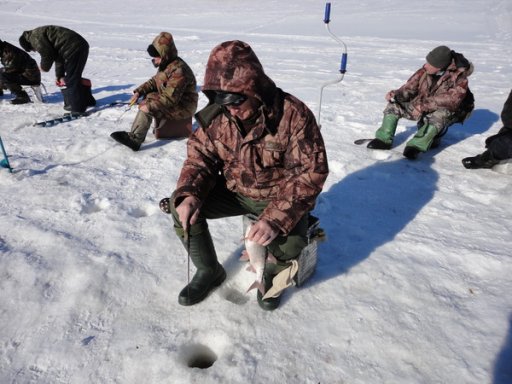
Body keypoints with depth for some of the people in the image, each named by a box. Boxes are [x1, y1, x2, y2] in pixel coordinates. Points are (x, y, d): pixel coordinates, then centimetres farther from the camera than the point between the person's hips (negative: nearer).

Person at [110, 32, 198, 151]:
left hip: (183, 107, -10)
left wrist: (150, 106, -30)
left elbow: (170, 98, -31)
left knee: (148, 108, -22)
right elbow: (154, 81, 14)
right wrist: (139, 92, -1)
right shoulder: (165, 64, 5)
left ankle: (134, 139, -17)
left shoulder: (178, 70, -26)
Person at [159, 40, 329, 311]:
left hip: (280, 197, -4)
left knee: (288, 246, -32)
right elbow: (200, 157, -1)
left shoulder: (293, 114, -22)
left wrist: (276, 218, -34)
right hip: (234, 190, 5)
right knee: (181, 206, -14)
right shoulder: (217, 115, -8)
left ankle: (273, 272, 8)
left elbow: (311, 173, -22)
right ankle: (209, 270, 9)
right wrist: (189, 194, -23)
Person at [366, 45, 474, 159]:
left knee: (442, 113, -41)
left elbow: (451, 100, -36)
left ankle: (415, 146, -44)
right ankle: (384, 139, -10)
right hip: (421, 109, 5)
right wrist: (396, 94, -25)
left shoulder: (459, 77, -25)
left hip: (447, 112, -5)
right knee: (394, 105, -9)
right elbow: (410, 87, -5)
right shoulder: (425, 71, -12)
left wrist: (424, 105, -43)